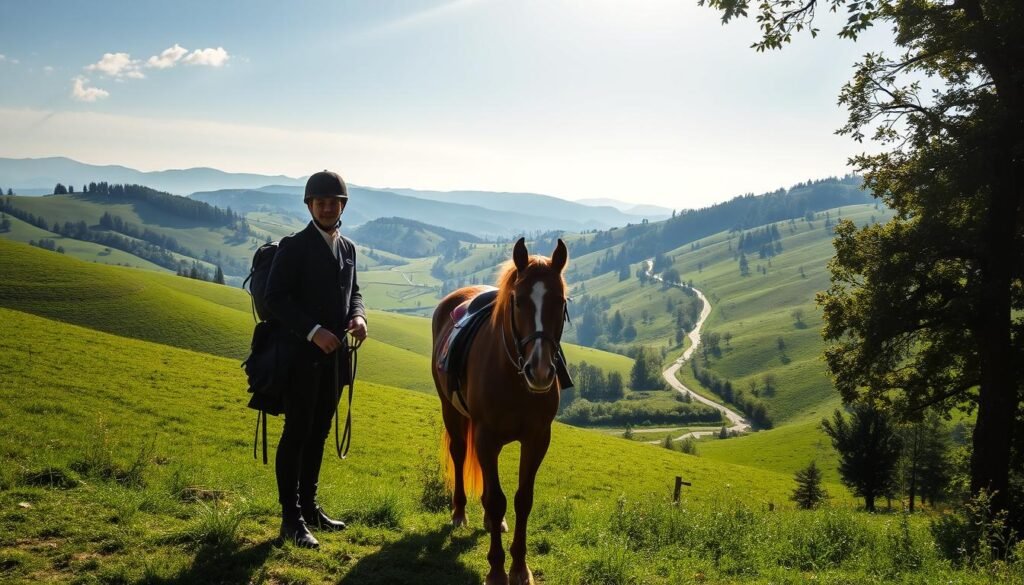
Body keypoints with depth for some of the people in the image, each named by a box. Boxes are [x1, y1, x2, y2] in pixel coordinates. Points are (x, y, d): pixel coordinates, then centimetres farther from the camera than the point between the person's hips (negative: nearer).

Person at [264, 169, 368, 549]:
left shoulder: (348, 248, 11)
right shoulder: (294, 247, -9)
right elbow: (276, 298, -14)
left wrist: (357, 316, -3)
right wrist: (313, 331, -24)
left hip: (335, 354, 6)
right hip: (302, 354, -6)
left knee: (319, 434, 14)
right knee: (297, 434, -1)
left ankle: (309, 506, 26)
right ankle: (291, 518, 6)